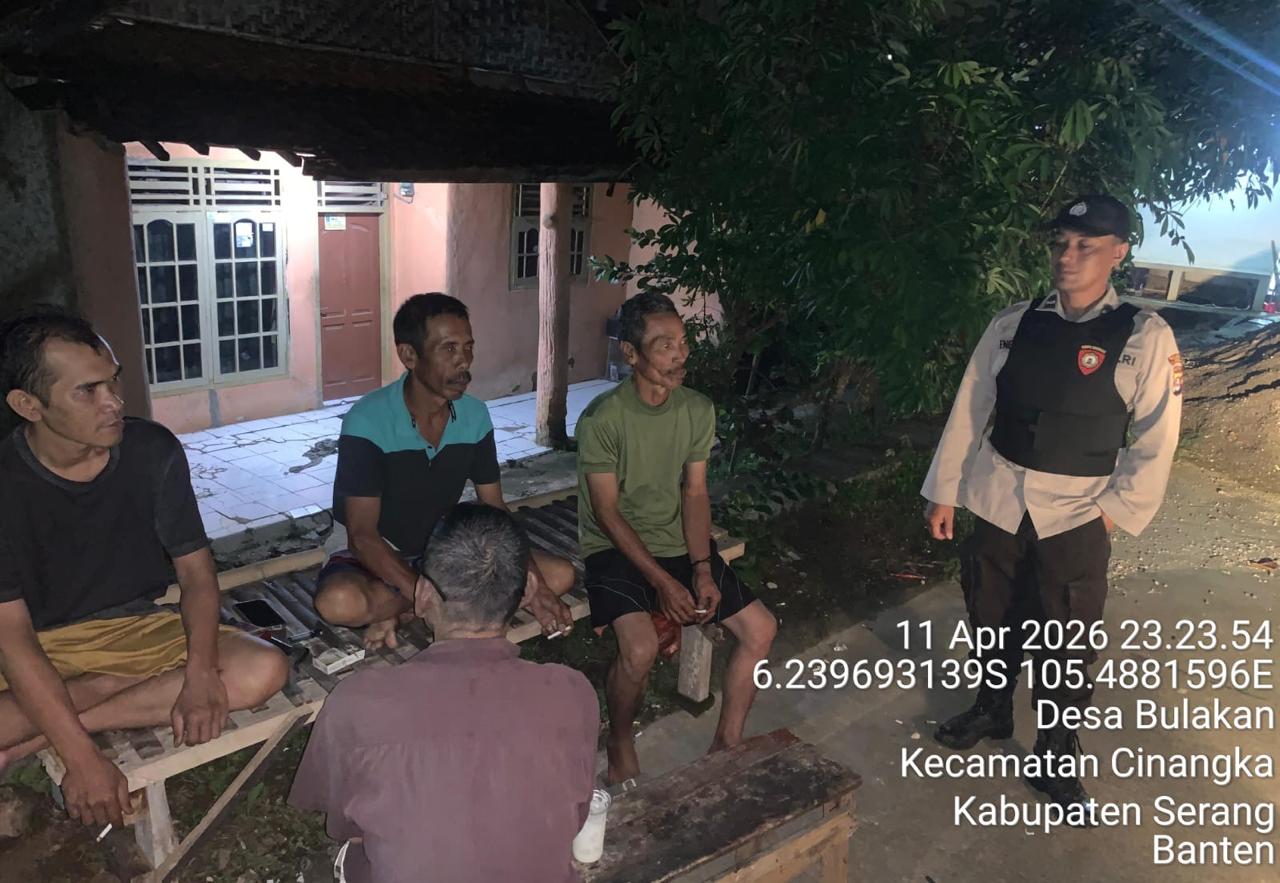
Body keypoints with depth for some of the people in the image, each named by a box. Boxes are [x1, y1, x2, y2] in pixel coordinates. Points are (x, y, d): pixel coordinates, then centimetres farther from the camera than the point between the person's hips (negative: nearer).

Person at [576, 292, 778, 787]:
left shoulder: (698, 411, -1)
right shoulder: (602, 419, -18)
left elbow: (695, 494, 2)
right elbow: (608, 513, -16)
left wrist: (702, 570, -10)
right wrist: (663, 583, -20)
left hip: (678, 543, 6)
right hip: (615, 548, -5)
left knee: (760, 629, -4)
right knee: (641, 647, -29)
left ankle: (727, 744, 14)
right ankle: (620, 742, 3)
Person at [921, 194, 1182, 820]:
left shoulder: (1144, 337, -8)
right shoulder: (1012, 324, -1)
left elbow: (1155, 440, -4)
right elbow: (969, 410, 2)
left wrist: (1116, 509, -8)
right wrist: (943, 491, 3)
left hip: (1076, 515, -2)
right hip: (997, 500, 3)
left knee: (1067, 647, 5)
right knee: (993, 620, 19)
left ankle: (1055, 762, 27)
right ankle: (991, 712, 45)